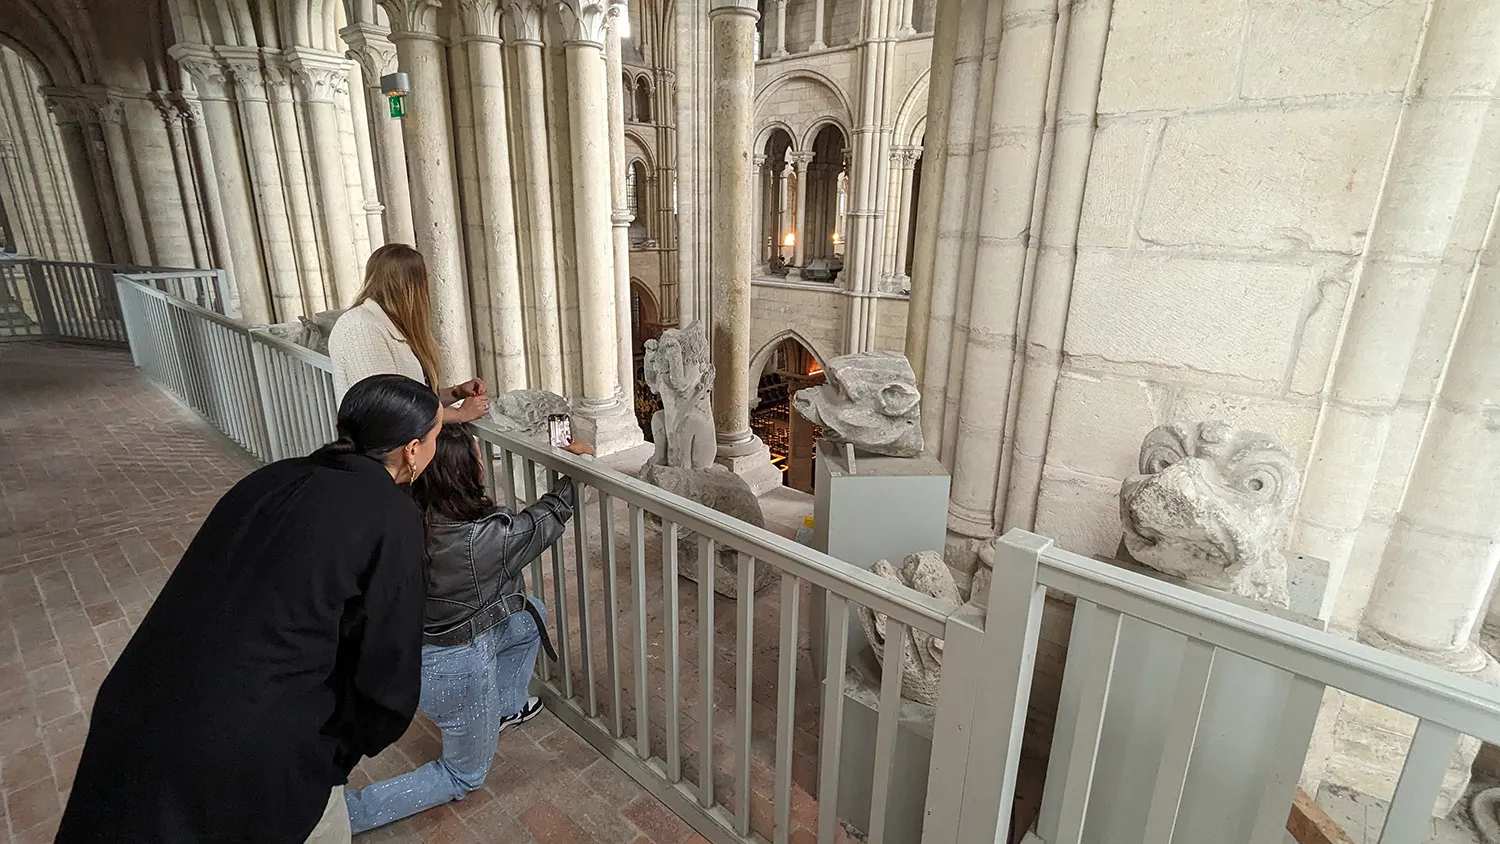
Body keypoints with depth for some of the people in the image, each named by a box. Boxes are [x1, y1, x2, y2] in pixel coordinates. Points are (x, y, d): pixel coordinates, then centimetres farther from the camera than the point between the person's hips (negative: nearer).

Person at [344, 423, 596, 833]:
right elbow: (550, 516, -14)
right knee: (465, 775, 20)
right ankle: (344, 814, 10)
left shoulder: (413, 515, -14)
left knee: (530, 615, 24)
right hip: (454, 669, -7)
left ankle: (502, 709, 39)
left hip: (416, 643, 7)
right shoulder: (485, 537, -32)